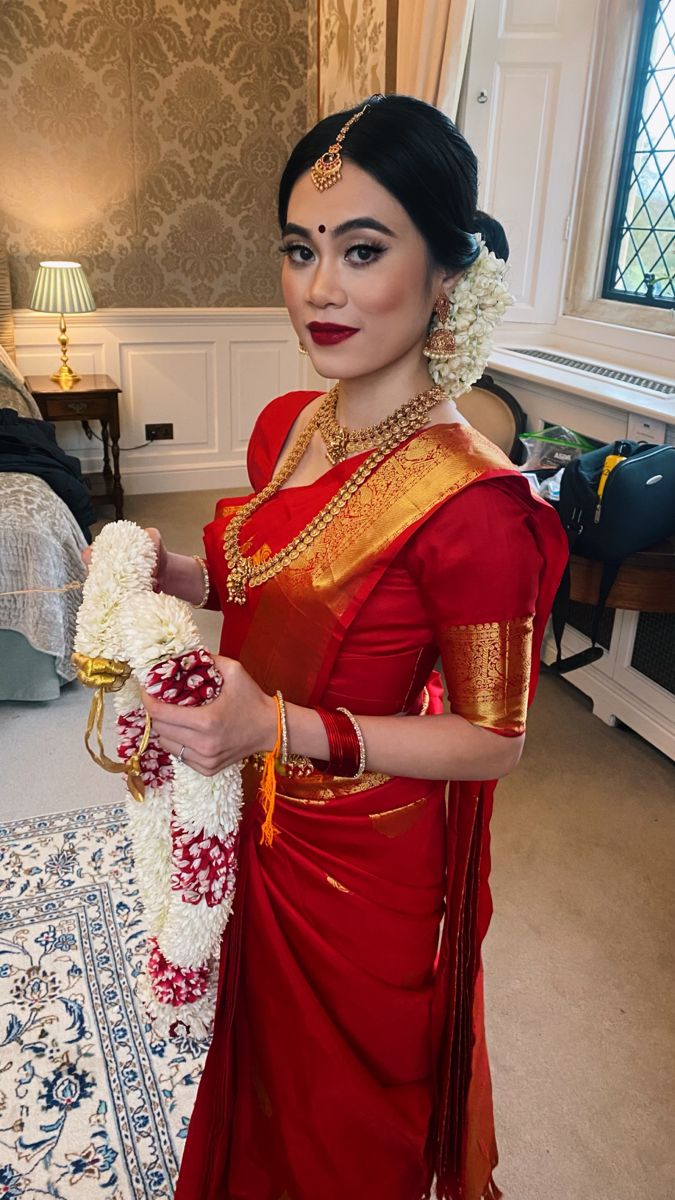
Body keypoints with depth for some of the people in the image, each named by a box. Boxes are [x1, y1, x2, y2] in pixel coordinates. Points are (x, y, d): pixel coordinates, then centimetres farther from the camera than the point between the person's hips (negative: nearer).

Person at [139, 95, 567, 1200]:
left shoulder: (468, 501, -30)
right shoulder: (286, 425, -6)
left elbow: (494, 739, -21)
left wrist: (287, 728, -32)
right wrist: (169, 571, -10)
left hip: (368, 867, -7)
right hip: (261, 829, 7)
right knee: (265, 1053, 35)